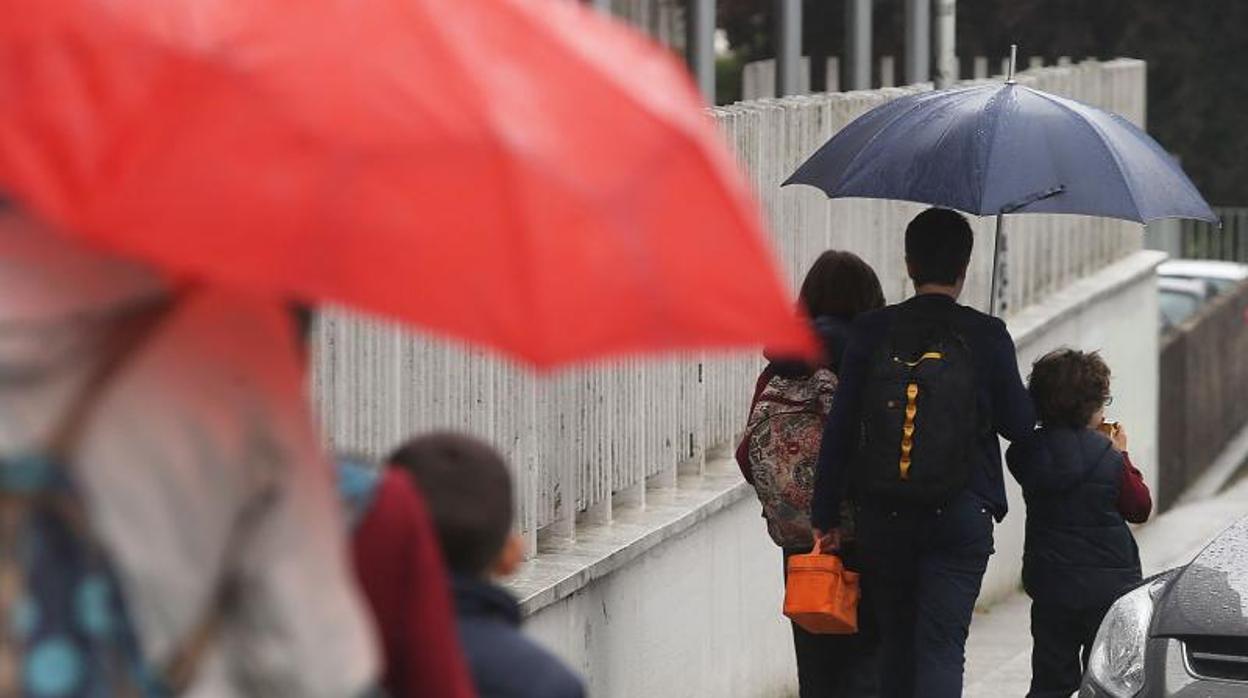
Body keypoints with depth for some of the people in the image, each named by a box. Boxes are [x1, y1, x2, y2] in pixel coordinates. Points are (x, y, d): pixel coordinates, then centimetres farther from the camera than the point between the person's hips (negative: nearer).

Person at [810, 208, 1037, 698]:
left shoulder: (871, 332, -1)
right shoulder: (986, 336, -5)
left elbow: (839, 430, 0)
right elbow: (1020, 426, 2)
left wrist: (825, 515, 6)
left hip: (882, 518, 2)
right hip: (960, 519, -2)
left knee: (895, 644, 15)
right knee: (941, 646, -5)